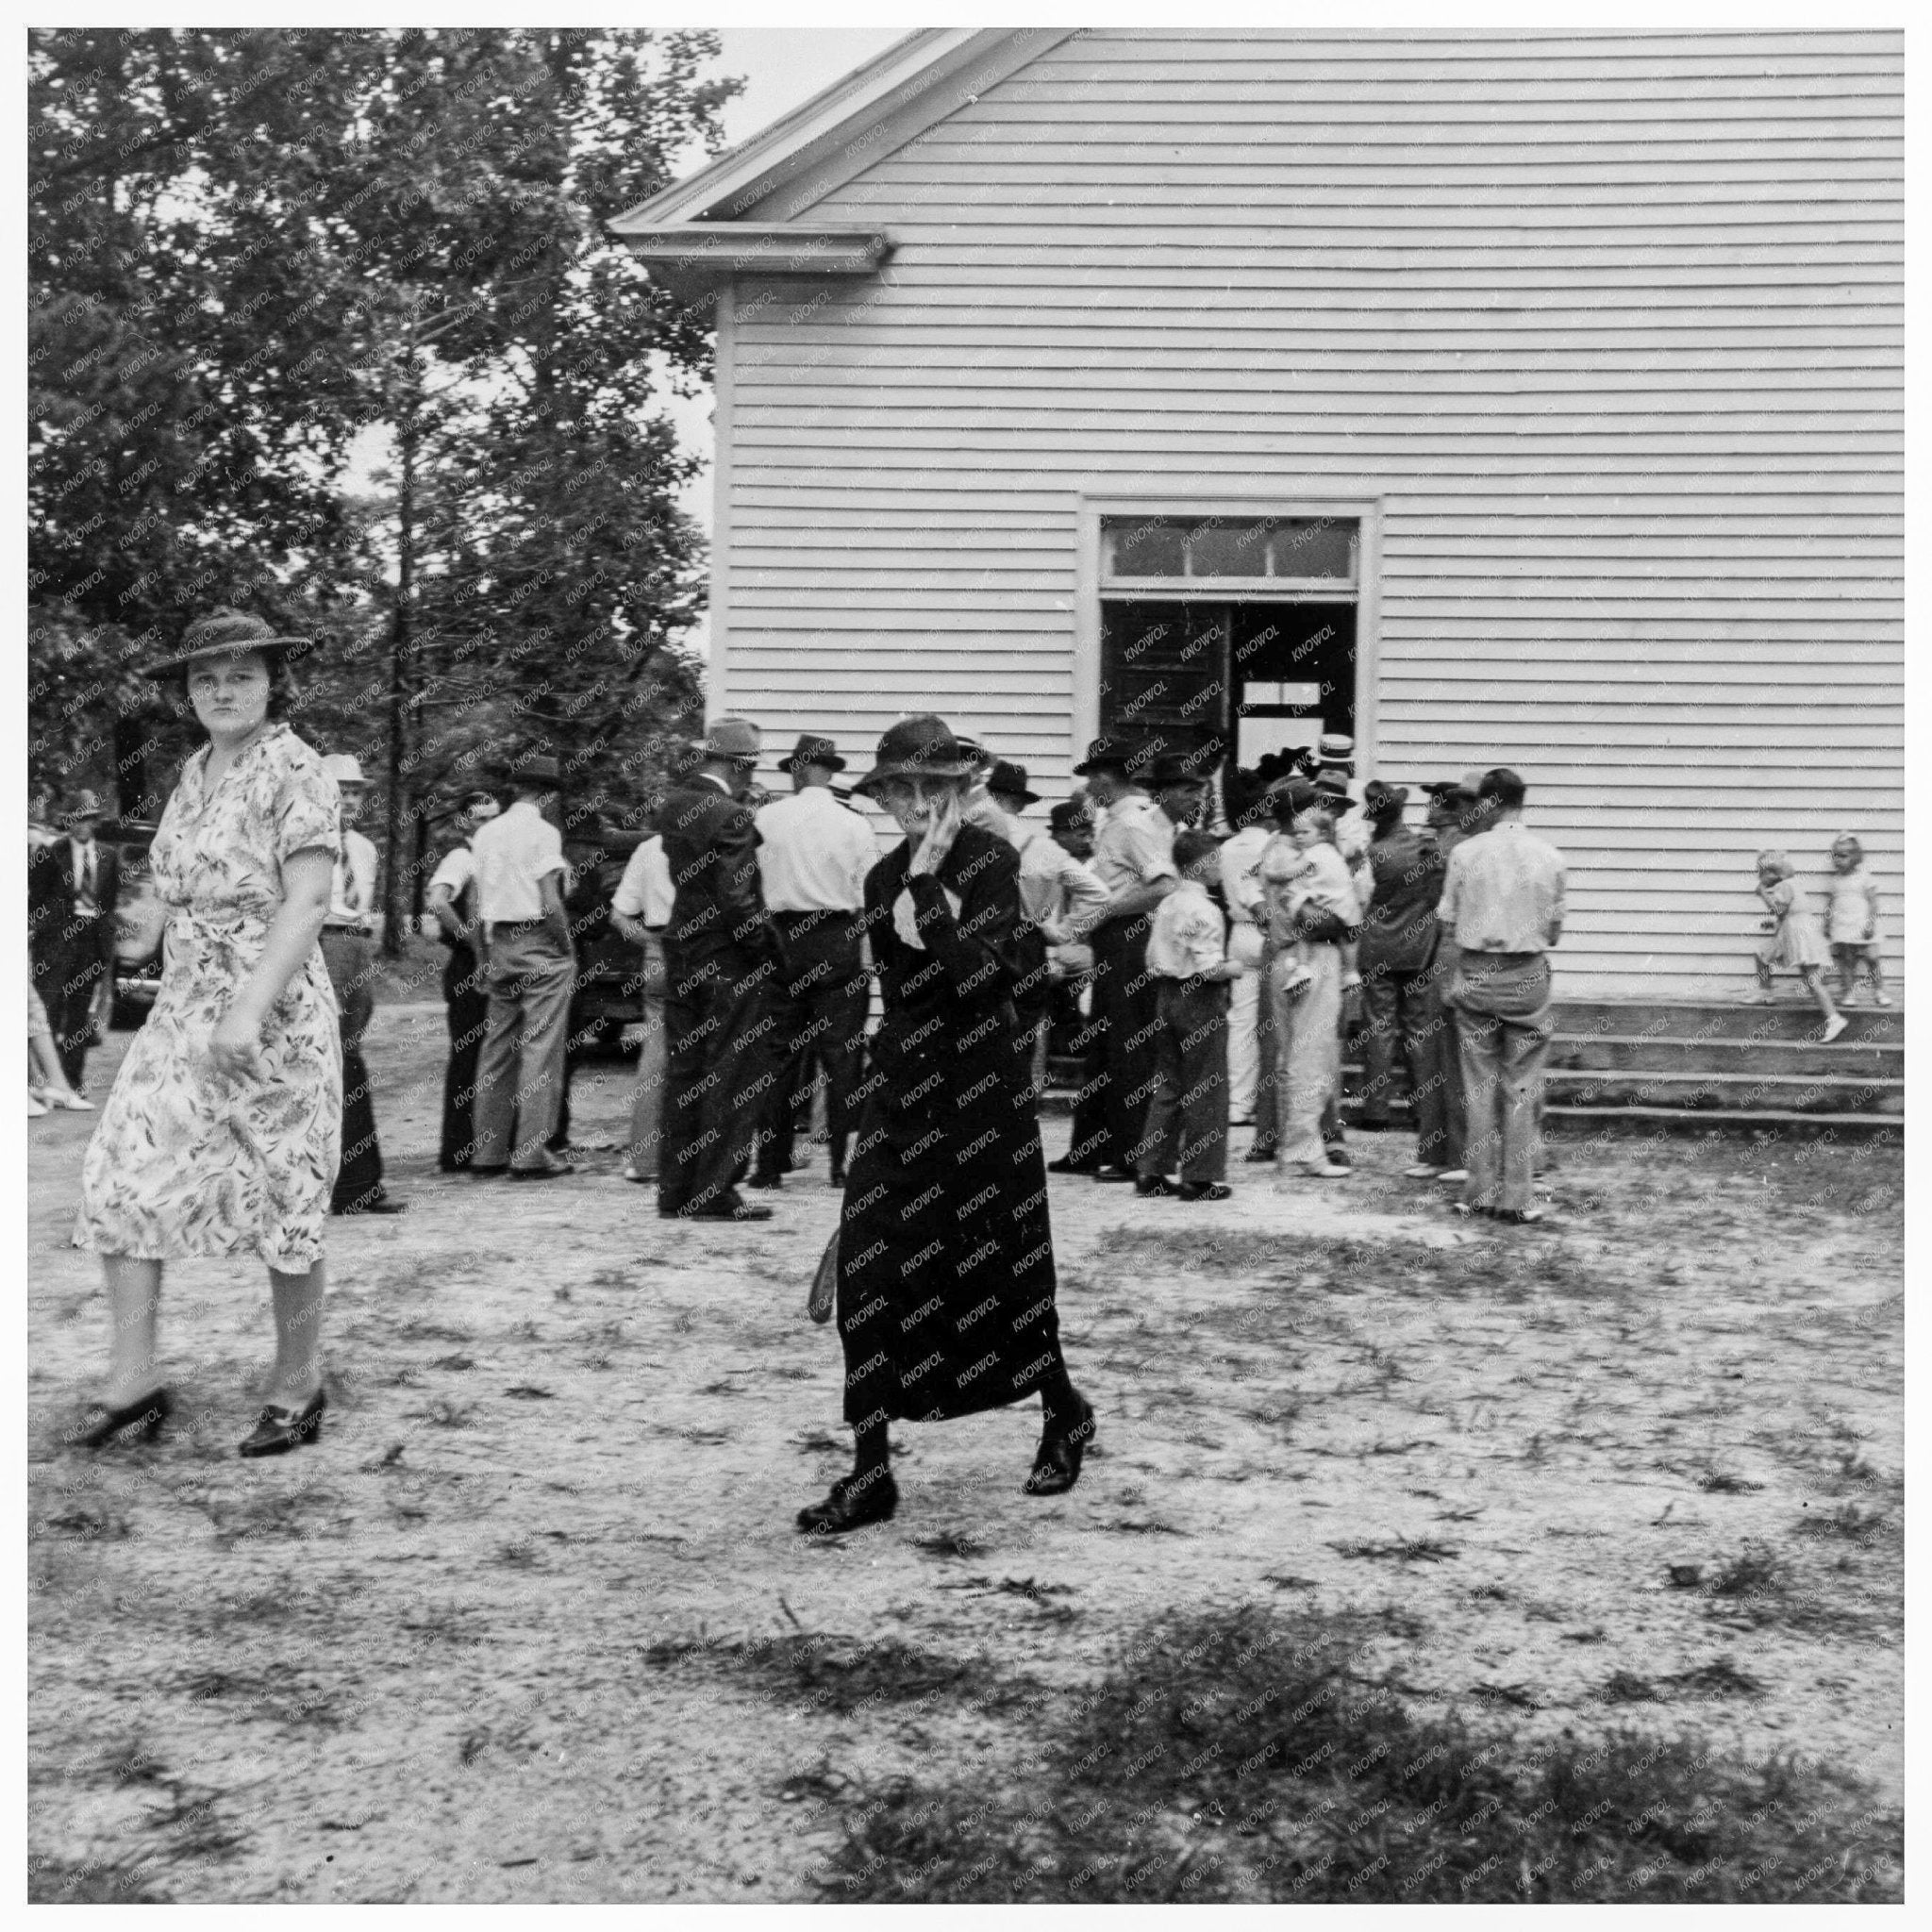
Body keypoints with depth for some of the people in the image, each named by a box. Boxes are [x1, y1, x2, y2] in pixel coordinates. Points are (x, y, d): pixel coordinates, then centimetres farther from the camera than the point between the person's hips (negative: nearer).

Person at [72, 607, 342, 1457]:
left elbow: (307, 902, -19)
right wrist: (193, 1005, 17)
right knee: (122, 1180, -2)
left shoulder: (294, 771, -11)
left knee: (284, 1200, 3)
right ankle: (133, 1380, 5)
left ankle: (297, 1387, 17)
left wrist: (249, 1009, -28)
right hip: (183, 1008, 7)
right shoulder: (195, 772, 12)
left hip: (274, 1012, -7)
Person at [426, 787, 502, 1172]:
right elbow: (438, 902, -30)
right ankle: (457, 1151, -1)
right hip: (468, 968, -9)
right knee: (467, 1055, -6)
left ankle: (473, 1146, 20)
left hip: (488, 969, 9)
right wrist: (475, 945, -23)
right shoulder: (460, 858, -12)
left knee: (483, 1056, 12)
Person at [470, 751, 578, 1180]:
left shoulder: (485, 833, 12)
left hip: (499, 945, 7)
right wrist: (568, 950, -6)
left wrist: (486, 957, 17)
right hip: (540, 943, -7)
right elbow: (550, 902, -16)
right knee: (541, 1048, -5)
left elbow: (477, 905, 13)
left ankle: (487, 1150, 14)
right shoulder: (542, 832, -9)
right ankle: (530, 1154, -8)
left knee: (498, 1047, 11)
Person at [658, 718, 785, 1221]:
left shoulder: (675, 806, 6)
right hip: (727, 961, -8)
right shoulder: (731, 817, -18)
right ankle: (716, 1194, 3)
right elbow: (738, 902, -20)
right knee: (733, 1077, 1)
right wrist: (771, 953, -11)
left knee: (683, 1073, 13)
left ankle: (675, 1188, 19)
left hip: (681, 952, 8)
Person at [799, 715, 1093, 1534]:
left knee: (998, 1265, 6)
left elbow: (976, 975, -20)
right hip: (901, 1085, 5)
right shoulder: (883, 879, 8)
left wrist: (928, 886, -20)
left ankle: (1063, 1411, 34)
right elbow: (901, 989, 2)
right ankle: (870, 1474, 4)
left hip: (981, 1084, -5)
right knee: (870, 1275, -3)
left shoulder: (991, 860, -8)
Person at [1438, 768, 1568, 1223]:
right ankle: (1515, 1198, 5)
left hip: (1476, 975, 0)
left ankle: (1481, 1193, 11)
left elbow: (1447, 923, -1)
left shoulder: (1466, 852, -6)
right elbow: (1555, 928, 2)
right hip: (1528, 977, 0)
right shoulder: (1548, 856, -3)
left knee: (1480, 1086, 8)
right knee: (1522, 1089, 5)